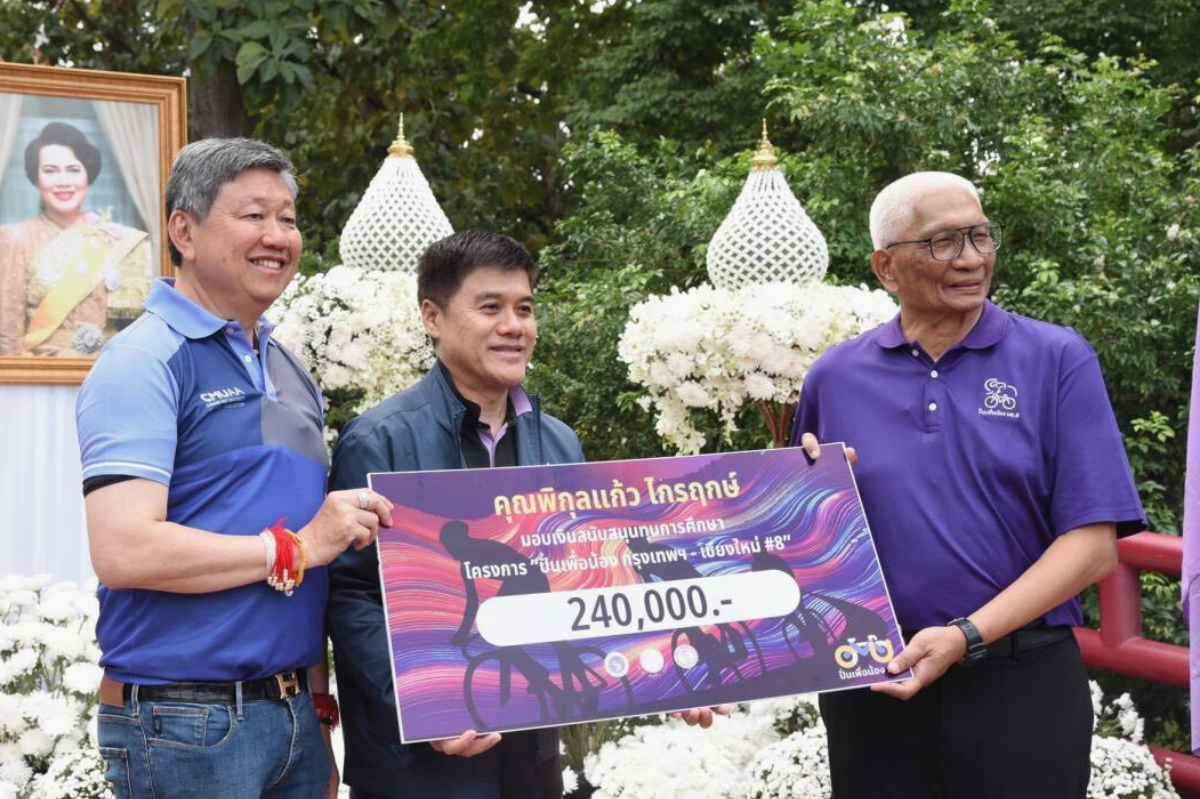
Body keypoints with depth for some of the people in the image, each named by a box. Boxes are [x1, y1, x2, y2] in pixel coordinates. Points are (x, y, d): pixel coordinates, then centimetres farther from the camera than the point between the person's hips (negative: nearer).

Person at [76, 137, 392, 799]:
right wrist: (296, 547, -16)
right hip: (187, 723, -7)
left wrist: (318, 706, 15)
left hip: (295, 713, 7)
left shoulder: (290, 371, 14)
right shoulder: (144, 362, -10)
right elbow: (123, 552, -22)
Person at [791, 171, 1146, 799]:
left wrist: (967, 636, -16)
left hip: (1021, 690, -2)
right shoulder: (834, 378, 5)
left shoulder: (1057, 360, -2)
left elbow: (1093, 544, -8)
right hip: (875, 689, 2)